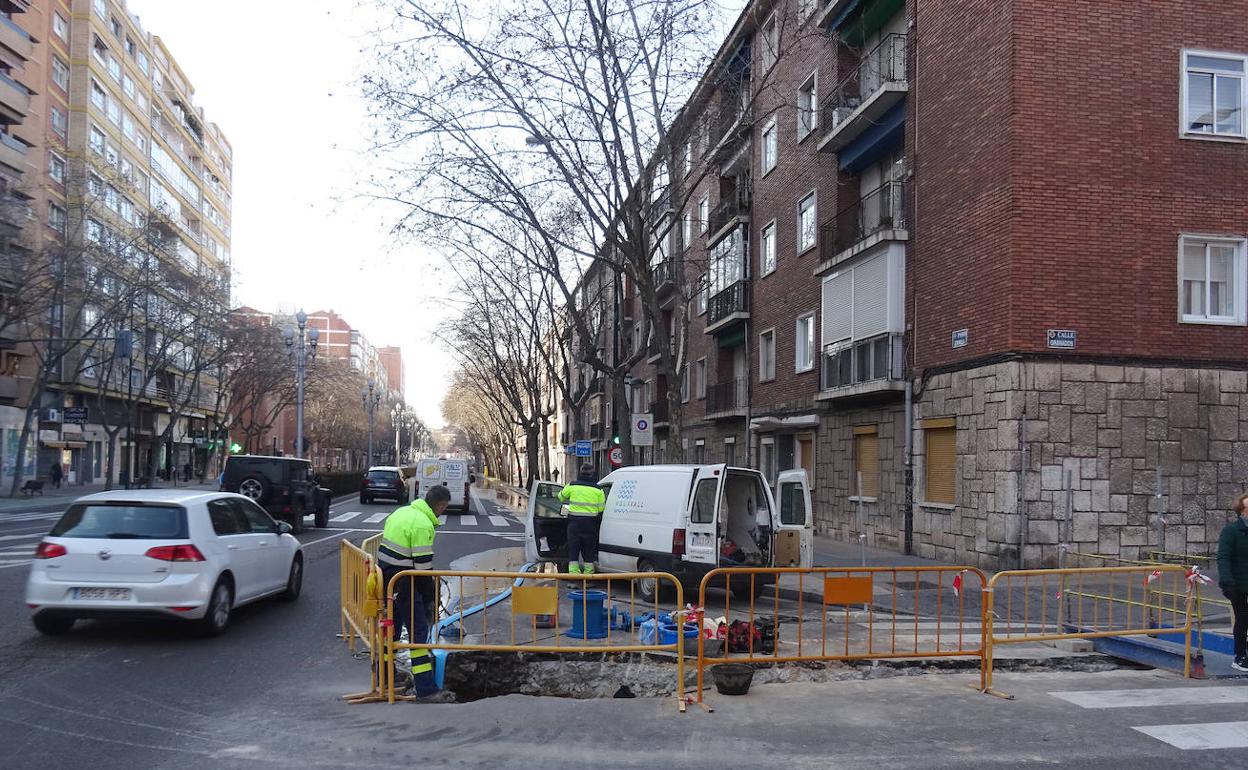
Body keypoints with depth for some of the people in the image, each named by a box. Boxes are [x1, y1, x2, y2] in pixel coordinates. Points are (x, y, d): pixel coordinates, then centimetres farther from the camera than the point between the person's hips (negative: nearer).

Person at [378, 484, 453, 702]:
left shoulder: (402, 512, 11)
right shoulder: (423, 525, -18)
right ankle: (426, 690, -4)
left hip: (386, 581, 9)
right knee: (418, 631, -5)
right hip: (404, 586, -9)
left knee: (391, 627, 20)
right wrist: (430, 598, -7)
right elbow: (423, 566, -18)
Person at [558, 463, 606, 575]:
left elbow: (561, 497, 15)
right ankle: (589, 571, 17)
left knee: (573, 546, 6)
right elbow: (601, 508, 0)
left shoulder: (572, 486, -1)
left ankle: (573, 570, 3)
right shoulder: (598, 489, -2)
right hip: (590, 522, 0)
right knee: (589, 548, 11)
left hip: (574, 521, 0)